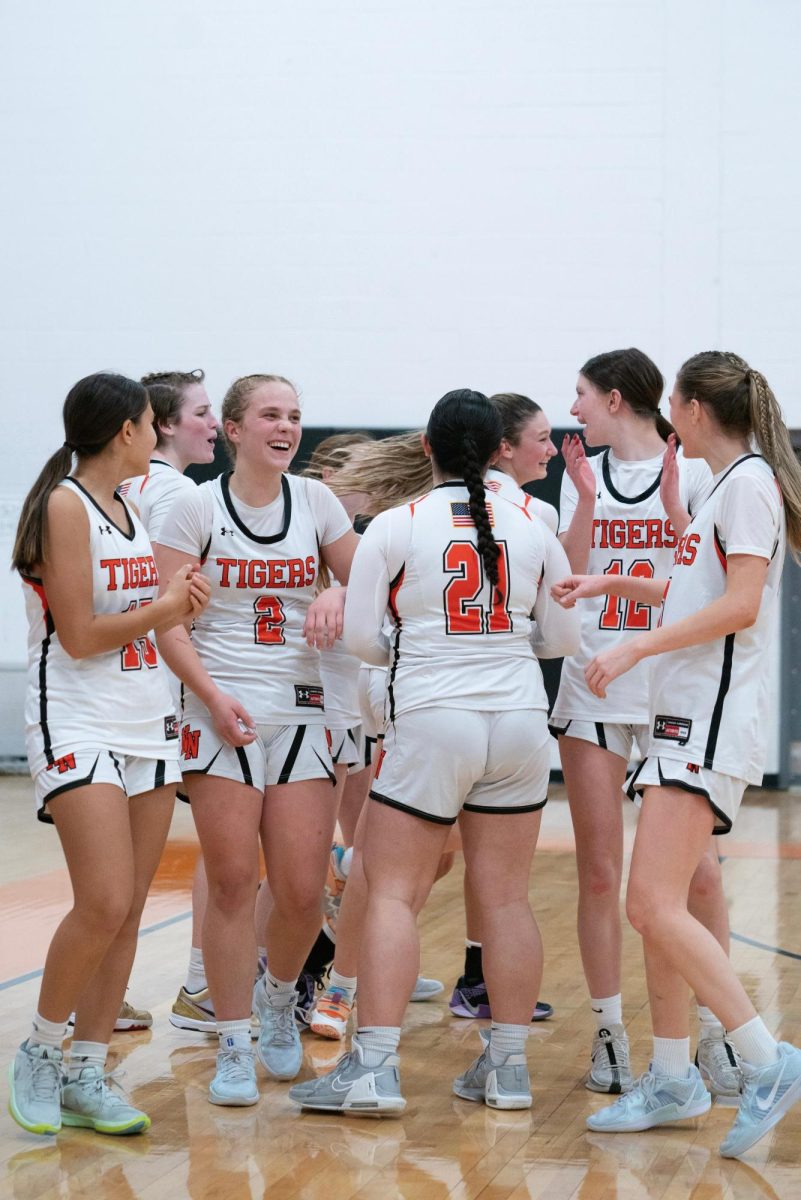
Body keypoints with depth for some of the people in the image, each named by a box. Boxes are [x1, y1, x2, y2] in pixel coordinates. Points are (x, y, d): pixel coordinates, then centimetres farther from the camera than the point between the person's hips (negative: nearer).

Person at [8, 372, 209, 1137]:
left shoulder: (127, 509, 15)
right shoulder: (64, 505, -11)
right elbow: (80, 635, -15)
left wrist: (181, 605, 3)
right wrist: (164, 607, -4)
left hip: (147, 726, 8)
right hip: (79, 724, -8)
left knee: (128, 914, 4)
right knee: (104, 905, -18)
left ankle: (86, 1077, 10)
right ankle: (39, 1051, 1)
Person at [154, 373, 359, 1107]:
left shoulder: (316, 501, 9)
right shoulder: (196, 508, 0)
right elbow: (170, 622, -3)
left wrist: (337, 597, -7)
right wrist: (213, 695, -16)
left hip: (301, 710, 2)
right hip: (222, 712, -2)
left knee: (302, 891, -2)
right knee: (233, 882, -4)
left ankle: (279, 998, 28)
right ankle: (234, 1047, 6)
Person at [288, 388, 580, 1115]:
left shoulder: (395, 527, -5)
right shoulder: (532, 528, 4)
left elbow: (360, 637, -5)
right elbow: (565, 639, 8)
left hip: (431, 721, -3)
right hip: (520, 720, 3)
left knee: (394, 893, 0)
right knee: (506, 897, 8)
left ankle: (373, 1066, -7)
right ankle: (508, 1066, 12)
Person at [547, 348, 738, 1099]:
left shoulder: (694, 474, -1)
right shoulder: (584, 475, 10)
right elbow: (566, 581, 2)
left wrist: (674, 508, -17)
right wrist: (586, 501, -8)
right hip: (593, 690, 3)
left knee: (698, 873, -5)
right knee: (599, 874, 3)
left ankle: (713, 1036, 5)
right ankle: (609, 1034, 10)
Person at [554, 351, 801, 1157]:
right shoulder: (720, 487, 19)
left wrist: (635, 647, -19)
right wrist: (615, 585, 22)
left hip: (713, 722, -10)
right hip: (682, 715, 10)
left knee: (656, 905, -17)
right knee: (655, 907, 9)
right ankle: (672, 1080, 16)